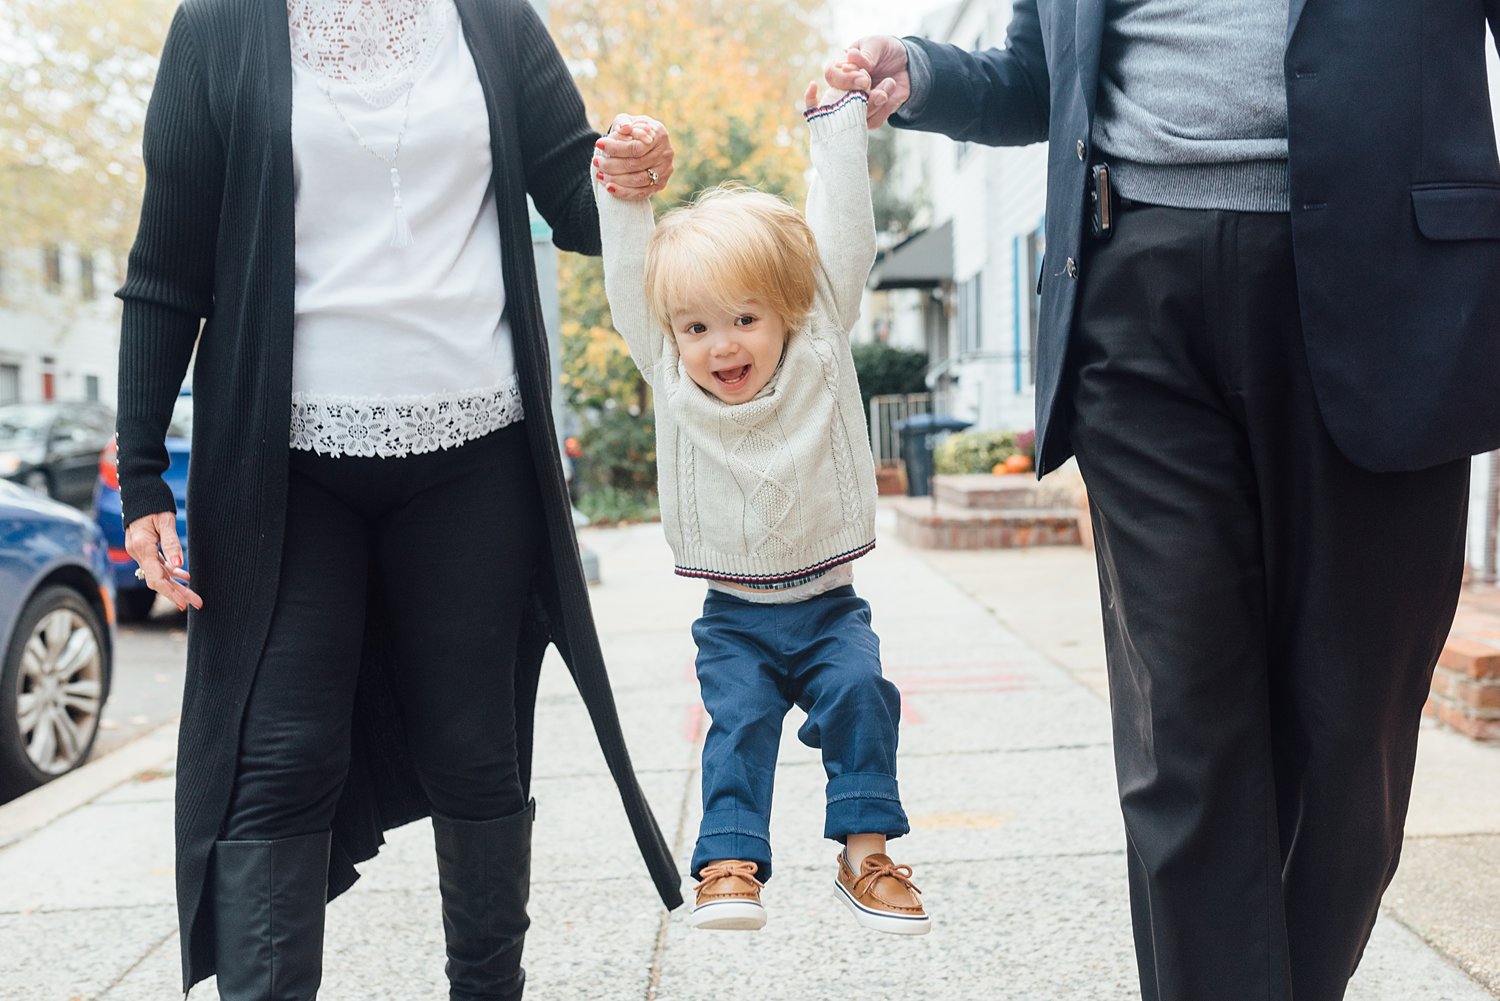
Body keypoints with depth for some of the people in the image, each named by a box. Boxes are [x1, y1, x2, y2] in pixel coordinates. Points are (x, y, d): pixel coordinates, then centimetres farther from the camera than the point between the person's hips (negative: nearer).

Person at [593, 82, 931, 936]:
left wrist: (837, 125, -5)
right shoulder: (671, 377, -4)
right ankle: (729, 863, -1)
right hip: (734, 616, 1)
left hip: (828, 603, 0)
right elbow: (632, 280, -6)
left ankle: (865, 851, -1)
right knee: (739, 722, -10)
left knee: (861, 695, -13)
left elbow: (844, 237, -7)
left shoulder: (821, 353, -7)